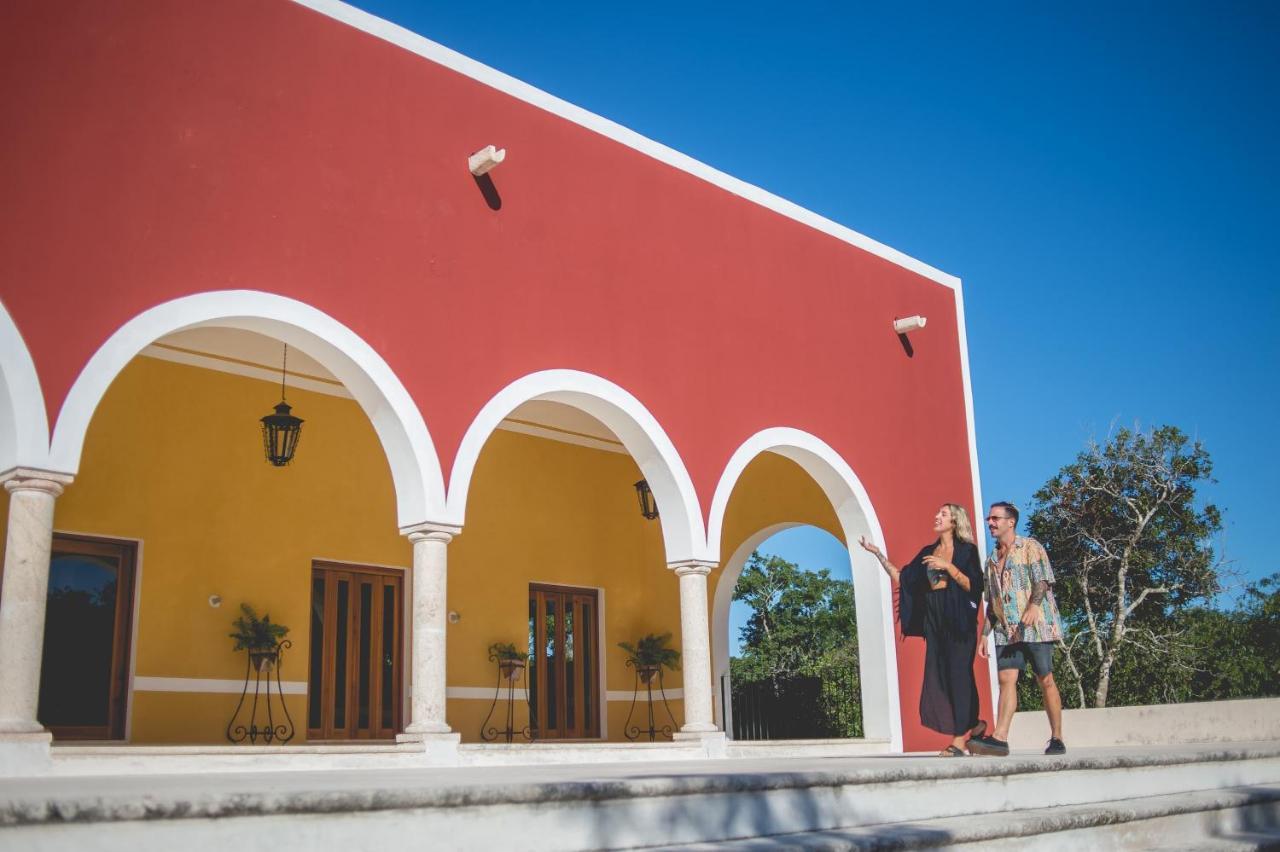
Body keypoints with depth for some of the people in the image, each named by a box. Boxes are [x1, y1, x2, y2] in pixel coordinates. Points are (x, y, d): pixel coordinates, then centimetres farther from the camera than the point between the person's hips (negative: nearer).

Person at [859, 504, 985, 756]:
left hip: (958, 619, -6)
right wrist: (878, 554, 7)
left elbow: (973, 585, -9)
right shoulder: (928, 551, 15)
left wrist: (947, 566, -16)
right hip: (934, 619, 6)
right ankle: (972, 724, 15)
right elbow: (901, 577, 11)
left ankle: (960, 738, -6)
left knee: (957, 673, -8)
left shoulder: (966, 550, 0)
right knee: (939, 675, 1)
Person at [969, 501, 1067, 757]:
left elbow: (1043, 580, -12)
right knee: (1006, 678, -7)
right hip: (1006, 630, 5)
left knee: (1045, 680, -1)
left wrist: (1033, 606, -29)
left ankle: (1056, 738, 8)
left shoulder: (1030, 547, 1)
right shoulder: (992, 558, 19)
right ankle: (999, 738, -17)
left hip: (1035, 625, -5)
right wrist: (984, 634, 16)